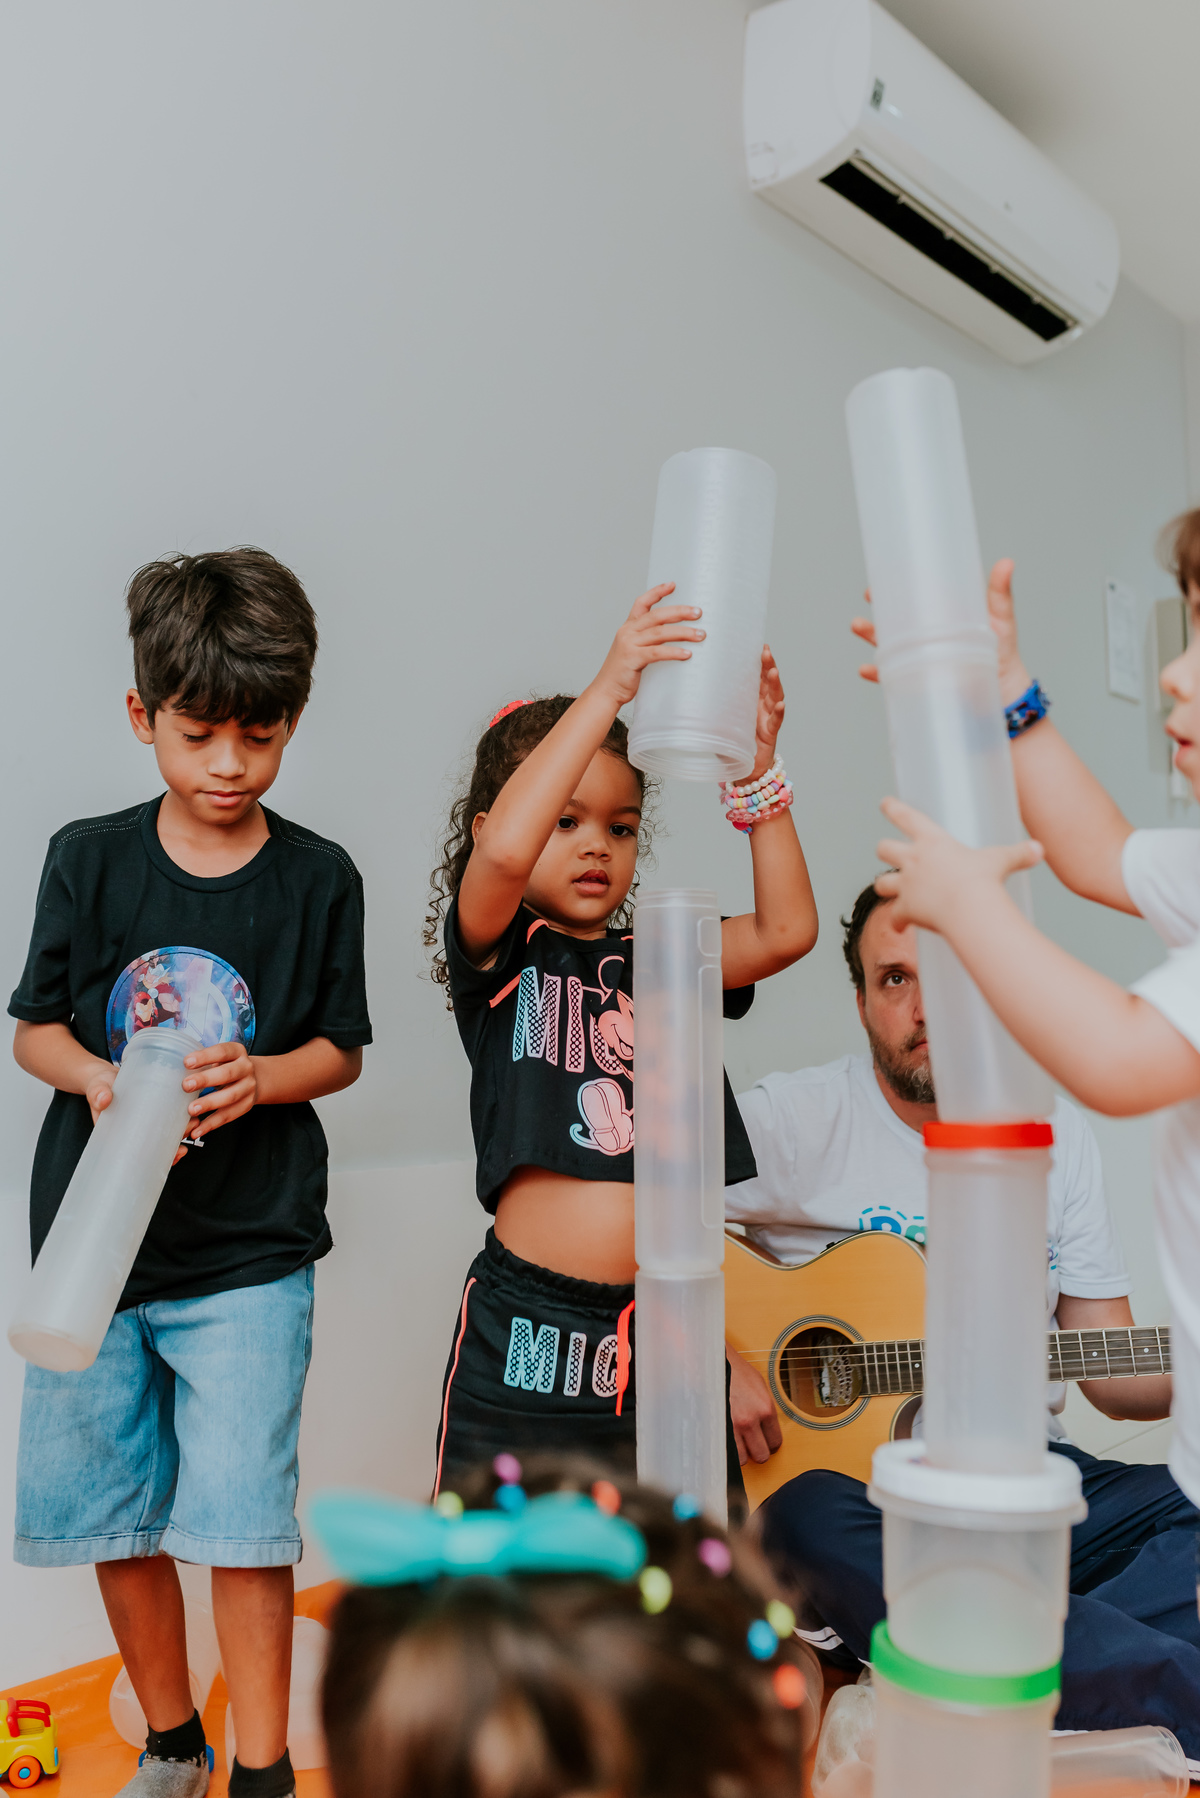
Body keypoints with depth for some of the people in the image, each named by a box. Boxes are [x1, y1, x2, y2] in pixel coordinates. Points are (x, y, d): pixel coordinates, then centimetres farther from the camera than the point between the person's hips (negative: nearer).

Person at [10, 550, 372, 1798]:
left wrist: (261, 1075, -18)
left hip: (248, 1248, -2)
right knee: (112, 1514, 13)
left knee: (243, 1514, -2)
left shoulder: (318, 879, -3)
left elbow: (341, 1049, 2)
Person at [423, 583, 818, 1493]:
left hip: (673, 1328, 4)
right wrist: (609, 687, -21)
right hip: (530, 1330, -3)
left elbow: (787, 930, -2)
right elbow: (503, 851, -21)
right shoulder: (497, 953, 0)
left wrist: (758, 765, -5)